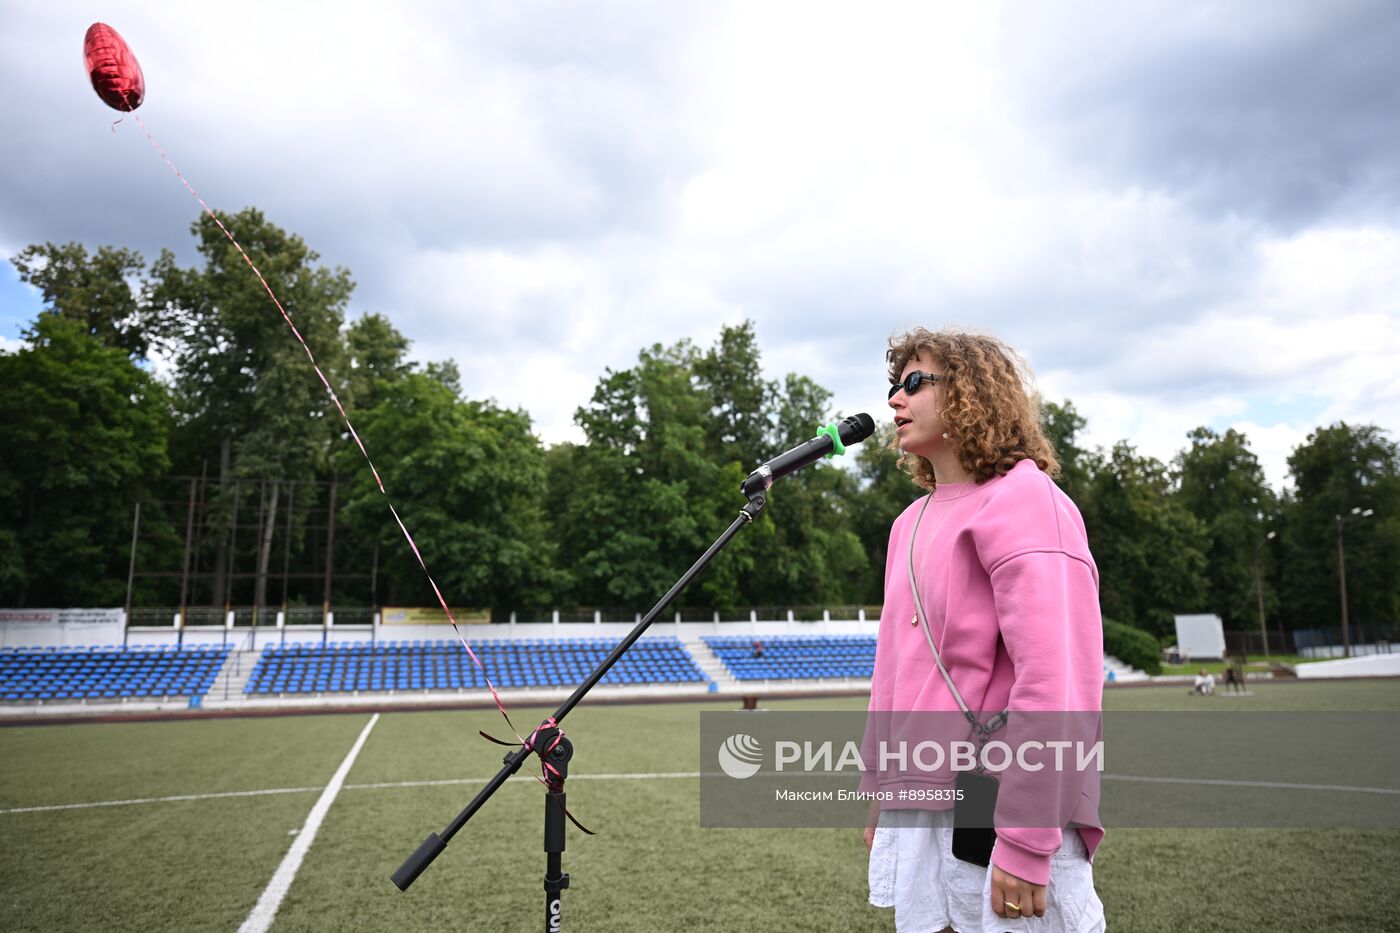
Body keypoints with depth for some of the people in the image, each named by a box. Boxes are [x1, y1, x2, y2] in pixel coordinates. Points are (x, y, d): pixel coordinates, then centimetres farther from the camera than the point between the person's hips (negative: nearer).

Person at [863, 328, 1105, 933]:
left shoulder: (1022, 499, -12)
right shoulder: (910, 521, 12)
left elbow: (1053, 676, -20)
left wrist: (1026, 844, -21)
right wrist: (878, 791, 15)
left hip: (996, 811, -7)